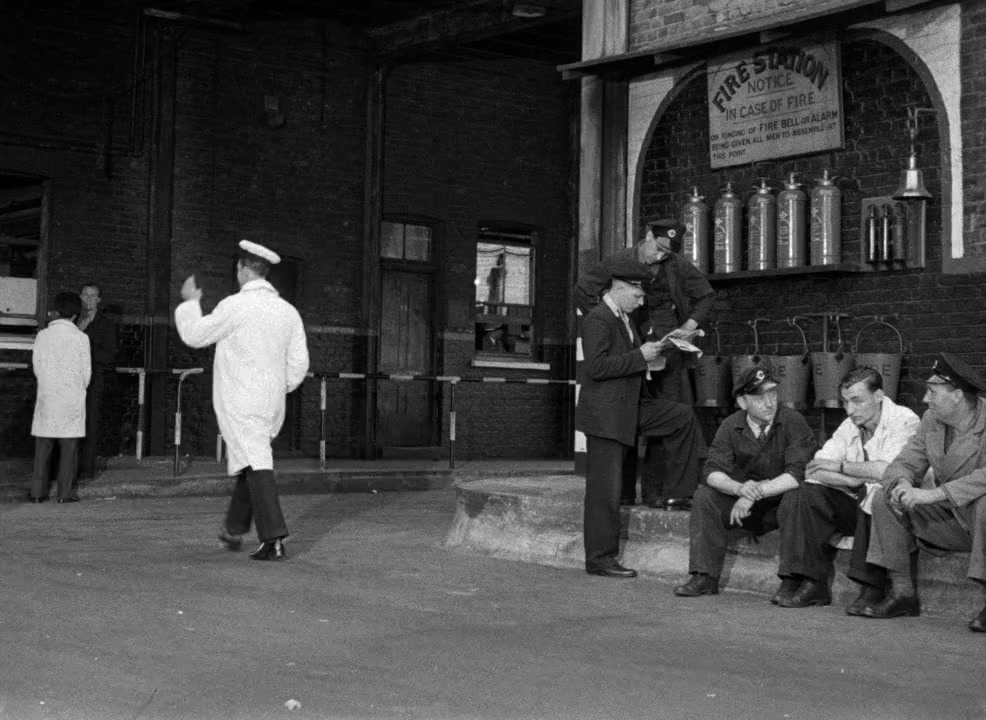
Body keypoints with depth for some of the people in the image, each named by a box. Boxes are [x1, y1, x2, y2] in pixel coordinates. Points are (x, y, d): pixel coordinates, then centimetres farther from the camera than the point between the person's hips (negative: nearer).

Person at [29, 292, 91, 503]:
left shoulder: (43, 335, 1)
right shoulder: (80, 337, -6)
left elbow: (37, 366, 5)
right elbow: (86, 372, -1)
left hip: (47, 397, 2)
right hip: (72, 399, -2)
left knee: (42, 446, 7)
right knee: (69, 446, 2)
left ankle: (38, 491, 7)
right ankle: (65, 492, 1)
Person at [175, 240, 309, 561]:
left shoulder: (235, 306, -13)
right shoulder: (288, 311, 4)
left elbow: (195, 335, -2)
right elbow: (298, 363, 3)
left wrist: (190, 302, 14)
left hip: (239, 402, -6)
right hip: (272, 402, 6)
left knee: (255, 464, -10)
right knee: (251, 459, 21)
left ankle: (274, 540, -18)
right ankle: (234, 530, 33)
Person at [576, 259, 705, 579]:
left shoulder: (623, 318, 14)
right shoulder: (598, 320, -16)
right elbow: (596, 367, -25)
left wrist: (650, 350, 11)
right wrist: (640, 356, -22)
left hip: (630, 406, 9)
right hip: (605, 414, -9)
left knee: (684, 416, 7)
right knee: (606, 487, -4)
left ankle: (685, 486, 13)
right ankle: (599, 559, 2)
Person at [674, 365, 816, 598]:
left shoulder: (792, 422, -15)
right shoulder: (731, 426, -3)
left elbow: (797, 475, -25)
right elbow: (712, 471, -11)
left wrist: (757, 491, -31)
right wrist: (739, 488, -33)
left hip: (780, 503, -4)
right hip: (746, 505, 4)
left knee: (794, 498, -35)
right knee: (704, 495, -16)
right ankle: (705, 577, -14)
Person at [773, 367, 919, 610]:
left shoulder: (904, 420, -13)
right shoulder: (849, 426, 6)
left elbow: (890, 469, -29)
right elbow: (814, 470, -1)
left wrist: (841, 467, -15)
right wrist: (855, 480, -18)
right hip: (858, 506, 6)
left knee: (874, 499, -37)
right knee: (807, 494, -12)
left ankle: (873, 588, -26)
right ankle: (813, 584, -13)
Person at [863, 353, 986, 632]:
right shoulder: (932, 420, 2)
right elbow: (906, 462, 5)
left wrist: (934, 494, -38)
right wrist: (902, 484, -21)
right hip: (947, 517, 6)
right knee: (884, 499, -8)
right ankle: (902, 593, -2)